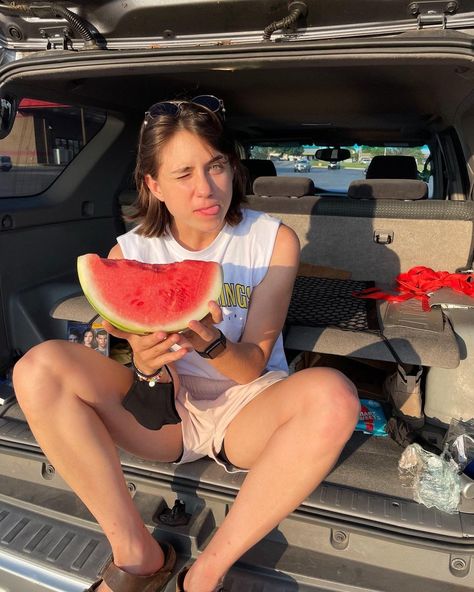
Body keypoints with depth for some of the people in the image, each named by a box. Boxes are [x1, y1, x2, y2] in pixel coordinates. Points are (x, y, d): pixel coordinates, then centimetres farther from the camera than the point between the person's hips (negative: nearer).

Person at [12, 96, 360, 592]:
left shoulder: (274, 240, -8)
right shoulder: (130, 253, -6)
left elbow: (253, 366, -9)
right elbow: (159, 404, -7)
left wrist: (209, 341, -32)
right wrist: (146, 366, -31)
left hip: (246, 412, 0)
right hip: (166, 414, 2)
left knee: (332, 394, -32)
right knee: (38, 368, -20)